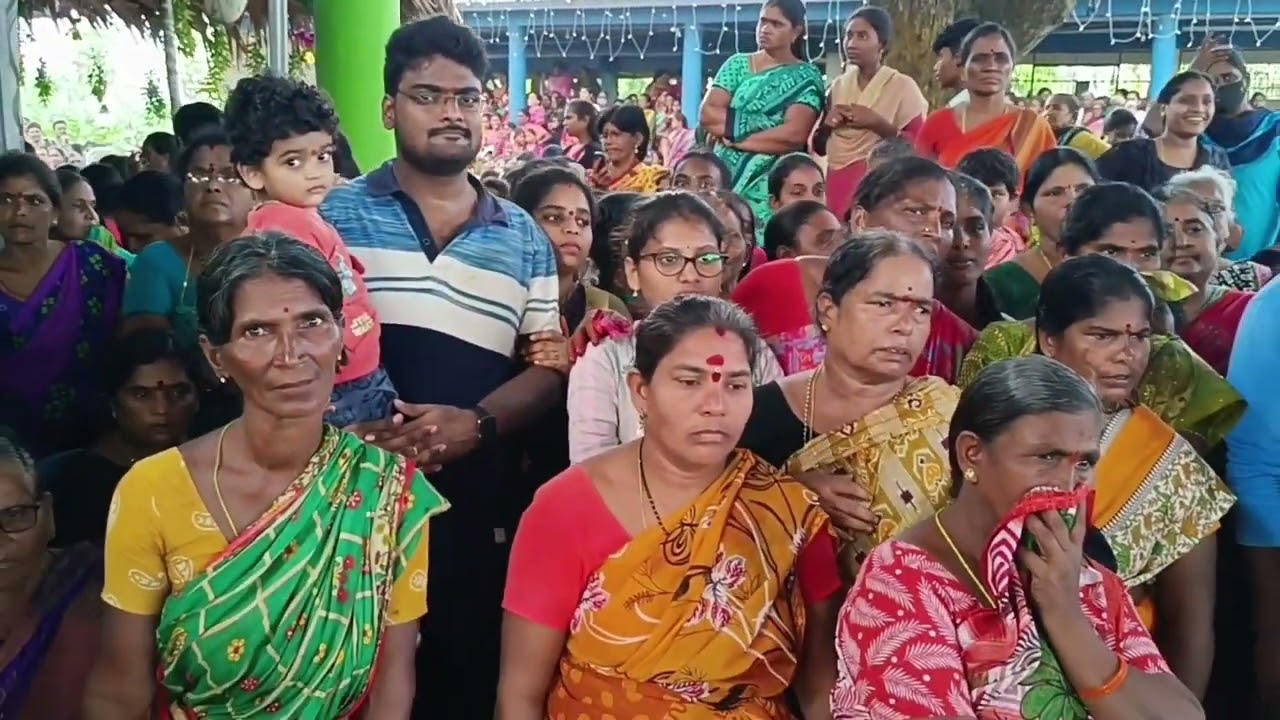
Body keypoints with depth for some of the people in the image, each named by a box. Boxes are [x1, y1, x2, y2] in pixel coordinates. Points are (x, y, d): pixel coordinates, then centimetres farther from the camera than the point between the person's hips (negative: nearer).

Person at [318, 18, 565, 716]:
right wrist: (349, 425, -17)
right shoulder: (337, 215, 5)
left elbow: (549, 367, 8)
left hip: (480, 507, 2)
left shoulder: (523, 237, 11)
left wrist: (476, 422, -10)